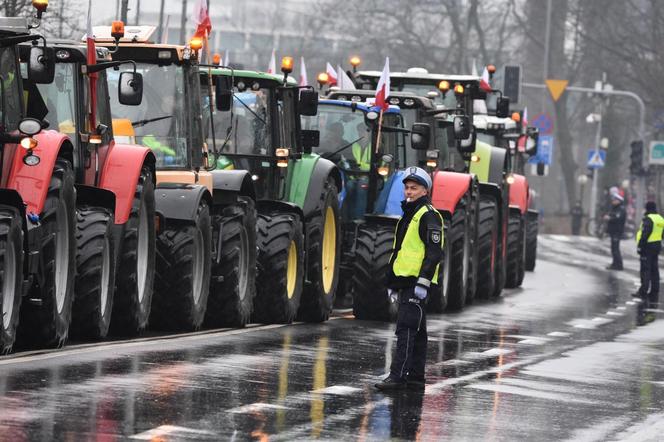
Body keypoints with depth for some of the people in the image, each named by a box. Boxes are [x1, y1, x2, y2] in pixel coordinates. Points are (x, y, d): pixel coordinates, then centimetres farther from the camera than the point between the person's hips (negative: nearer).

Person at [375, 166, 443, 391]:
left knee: (406, 329, -15)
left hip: (417, 283, -10)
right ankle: (416, 377, 15)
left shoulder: (429, 216, -10)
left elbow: (434, 252, -17)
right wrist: (392, 282, 25)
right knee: (415, 331, 12)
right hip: (405, 282, 10)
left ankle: (398, 376, -19)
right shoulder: (408, 215, 21)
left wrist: (423, 282, -23)